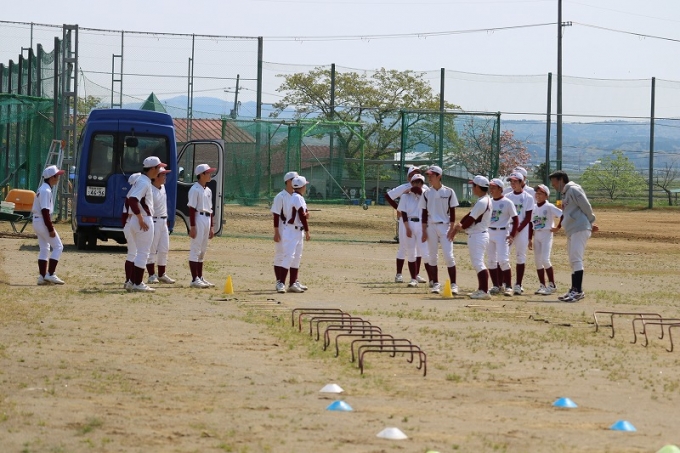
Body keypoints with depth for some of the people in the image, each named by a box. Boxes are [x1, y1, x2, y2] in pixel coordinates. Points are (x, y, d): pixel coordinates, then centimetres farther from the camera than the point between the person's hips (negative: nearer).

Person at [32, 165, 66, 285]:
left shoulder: (42, 189, 13)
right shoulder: (46, 191, -18)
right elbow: (45, 211, -22)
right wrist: (51, 229, -22)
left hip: (37, 221, 10)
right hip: (43, 222, -10)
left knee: (44, 249, 12)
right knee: (58, 247, -5)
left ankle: (42, 276, 10)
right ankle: (50, 274, -9)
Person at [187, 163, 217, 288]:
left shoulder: (208, 191, 16)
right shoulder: (195, 189, -10)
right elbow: (192, 209, -14)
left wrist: (212, 226, 17)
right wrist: (192, 226, -18)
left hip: (207, 220, 9)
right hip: (198, 219, -9)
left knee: (202, 251, 12)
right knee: (195, 250, -7)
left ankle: (200, 278, 18)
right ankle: (195, 280, -7)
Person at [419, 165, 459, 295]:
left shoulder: (448, 192, -1)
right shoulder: (427, 194, 6)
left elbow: (452, 212, 0)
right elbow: (424, 213, 8)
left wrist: (452, 229, -7)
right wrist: (424, 231, 1)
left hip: (445, 226, -3)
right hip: (431, 227, 3)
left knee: (448, 255, -8)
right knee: (432, 256, 4)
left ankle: (453, 284, -4)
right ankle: (436, 284, 12)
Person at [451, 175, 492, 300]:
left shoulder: (482, 202, -19)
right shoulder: (486, 200, 13)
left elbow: (471, 219, -19)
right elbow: (471, 214, 15)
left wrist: (461, 227, -2)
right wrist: (459, 224, 5)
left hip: (477, 236, -11)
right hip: (479, 235, 11)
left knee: (478, 263, -13)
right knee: (477, 264, 17)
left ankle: (485, 291, -17)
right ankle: (481, 289, 22)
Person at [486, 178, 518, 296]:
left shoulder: (507, 202, -6)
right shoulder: (488, 202, 10)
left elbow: (515, 220, -7)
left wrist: (512, 235, -15)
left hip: (502, 233, -6)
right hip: (489, 232, 6)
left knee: (503, 260, -13)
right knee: (490, 260, 6)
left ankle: (508, 287, -7)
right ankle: (496, 286, 15)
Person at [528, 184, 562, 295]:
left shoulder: (549, 207, -8)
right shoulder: (534, 208, 10)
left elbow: (563, 215, -17)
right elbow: (531, 224, 13)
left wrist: (557, 228, -17)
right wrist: (530, 239, 9)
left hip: (547, 234, -7)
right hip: (536, 235, 7)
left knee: (545, 259, -16)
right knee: (537, 261, 5)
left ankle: (552, 285, -8)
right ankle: (542, 286, 13)